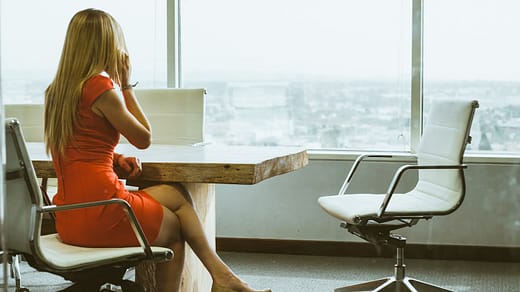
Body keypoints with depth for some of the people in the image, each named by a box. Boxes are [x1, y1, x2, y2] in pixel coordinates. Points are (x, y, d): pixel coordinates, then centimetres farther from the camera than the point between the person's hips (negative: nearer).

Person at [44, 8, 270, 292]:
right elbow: (144, 138, -1)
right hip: (101, 212, -8)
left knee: (174, 194, 20)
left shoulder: (56, 90, 11)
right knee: (175, 227, 19)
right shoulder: (103, 87, -13)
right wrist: (126, 85, 2)